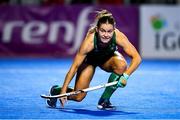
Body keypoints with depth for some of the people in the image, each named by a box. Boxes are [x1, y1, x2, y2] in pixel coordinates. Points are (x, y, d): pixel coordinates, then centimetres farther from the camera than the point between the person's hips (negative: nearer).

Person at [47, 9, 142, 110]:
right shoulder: (89, 41, -38)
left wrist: (126, 75, -46)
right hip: (89, 60, -2)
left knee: (121, 65, -34)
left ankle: (104, 100, -14)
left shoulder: (118, 36, -35)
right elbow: (75, 66, -30)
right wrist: (63, 89, -31)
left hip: (108, 58, 2)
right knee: (78, 97, -11)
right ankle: (56, 90, 25)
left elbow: (137, 58, -32)